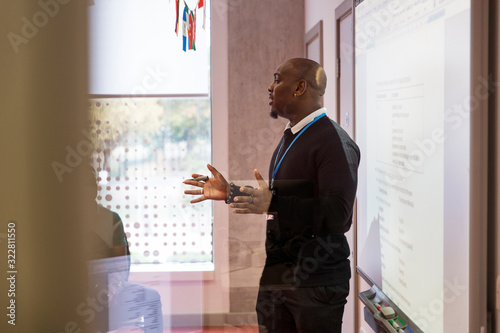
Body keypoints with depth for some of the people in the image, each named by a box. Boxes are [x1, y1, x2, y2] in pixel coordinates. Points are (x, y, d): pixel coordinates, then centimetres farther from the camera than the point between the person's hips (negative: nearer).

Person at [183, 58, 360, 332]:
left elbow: (337, 215, -26)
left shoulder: (334, 142, -15)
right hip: (276, 276, 9)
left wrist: (272, 204, -33)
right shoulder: (289, 139, 16)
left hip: (316, 280, -9)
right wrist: (230, 192, 16)